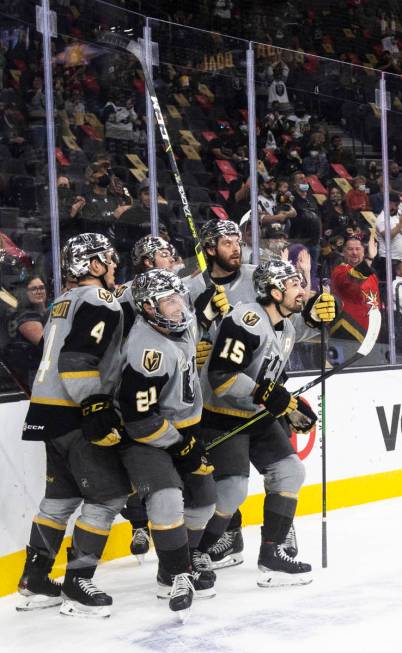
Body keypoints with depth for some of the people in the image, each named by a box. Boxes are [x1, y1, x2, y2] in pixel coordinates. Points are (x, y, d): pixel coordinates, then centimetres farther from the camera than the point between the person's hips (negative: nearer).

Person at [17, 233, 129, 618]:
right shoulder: (100, 302, -12)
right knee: (108, 494, -4)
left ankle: (35, 582, 19)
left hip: (51, 411, 10)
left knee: (62, 494, 16)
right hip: (75, 414, -10)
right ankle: (77, 585, -3)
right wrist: (96, 413, -23)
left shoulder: (66, 301, 19)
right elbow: (78, 362, -23)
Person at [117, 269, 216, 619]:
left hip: (184, 425, 9)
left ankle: (188, 554, 34)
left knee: (203, 495, 13)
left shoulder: (182, 324, -4)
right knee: (167, 498, -23)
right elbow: (139, 418, -28)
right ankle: (174, 575, -7)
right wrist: (179, 444, -18)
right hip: (145, 436, -9)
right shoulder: (147, 351, -30)